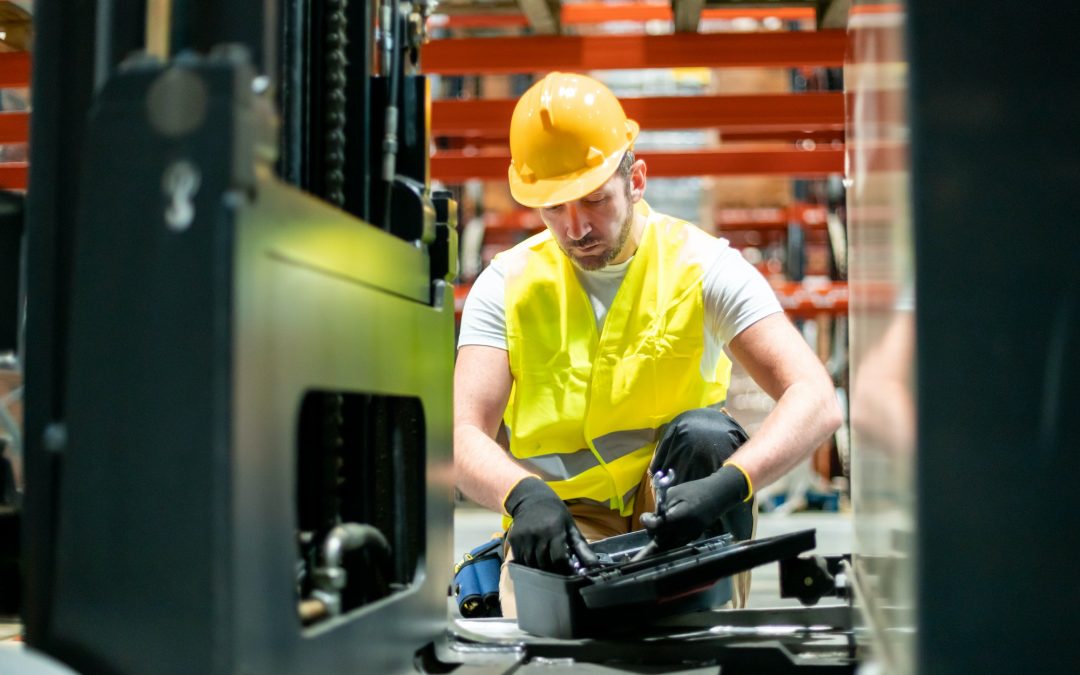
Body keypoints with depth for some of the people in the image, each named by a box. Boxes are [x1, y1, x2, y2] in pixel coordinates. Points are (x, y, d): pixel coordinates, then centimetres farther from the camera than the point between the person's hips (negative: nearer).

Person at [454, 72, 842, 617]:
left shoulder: (701, 265, -8)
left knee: (703, 433, -30)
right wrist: (525, 495, -36)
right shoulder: (505, 285, -2)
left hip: (677, 508, 2)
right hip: (561, 520, -2)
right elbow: (465, 437, -12)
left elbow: (817, 402, -19)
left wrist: (728, 485, -38)